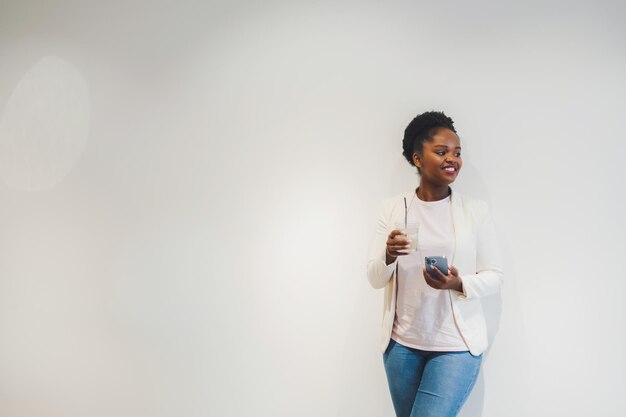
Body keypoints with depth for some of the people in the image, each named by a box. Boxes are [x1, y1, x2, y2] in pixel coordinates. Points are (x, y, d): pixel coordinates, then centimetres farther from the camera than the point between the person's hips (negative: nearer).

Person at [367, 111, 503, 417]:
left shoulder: (476, 211, -3)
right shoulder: (393, 208, 1)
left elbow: (494, 277, 0)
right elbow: (374, 278, 1)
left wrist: (459, 284, -20)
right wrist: (389, 257, -21)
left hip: (456, 345, -2)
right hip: (402, 343, 3)